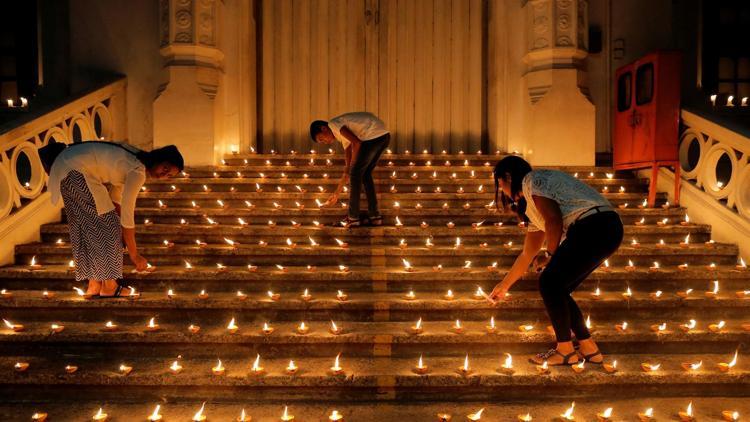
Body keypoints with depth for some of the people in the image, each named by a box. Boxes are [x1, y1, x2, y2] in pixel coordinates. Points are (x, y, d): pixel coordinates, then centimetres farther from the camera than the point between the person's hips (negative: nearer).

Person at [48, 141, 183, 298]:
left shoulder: (133, 160, 11)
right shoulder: (138, 171, -18)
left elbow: (116, 200, 14)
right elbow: (127, 215, -17)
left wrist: (121, 237, 16)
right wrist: (134, 255, -8)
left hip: (64, 167, 10)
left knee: (87, 226, 15)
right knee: (108, 225, -3)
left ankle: (93, 285, 22)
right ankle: (109, 286, 6)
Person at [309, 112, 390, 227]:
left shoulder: (333, 124, 3)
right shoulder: (342, 134, 27)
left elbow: (356, 142, -12)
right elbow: (347, 169, 26)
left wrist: (352, 166, -1)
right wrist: (337, 193, 30)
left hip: (374, 135, -9)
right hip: (384, 136, 9)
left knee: (355, 173, 0)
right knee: (365, 174, 17)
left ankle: (353, 218, 6)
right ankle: (374, 216, 19)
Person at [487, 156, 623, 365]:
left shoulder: (532, 181, 1)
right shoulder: (531, 206, 27)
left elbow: (554, 220, -15)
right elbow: (527, 254, 32)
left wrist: (550, 255, -1)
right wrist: (504, 285, 39)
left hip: (594, 227, -9)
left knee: (549, 284, -4)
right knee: (556, 290, 12)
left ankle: (566, 350, 8)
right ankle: (589, 348, 20)